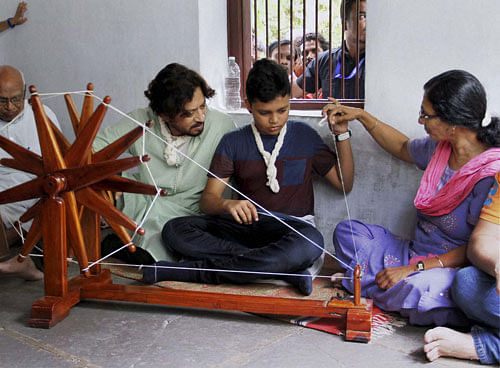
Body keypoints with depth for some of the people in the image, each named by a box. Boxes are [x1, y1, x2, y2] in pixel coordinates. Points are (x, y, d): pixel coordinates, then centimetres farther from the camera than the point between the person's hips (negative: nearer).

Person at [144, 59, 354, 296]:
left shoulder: (304, 136, 8)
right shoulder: (233, 143, 8)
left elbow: (344, 184, 9)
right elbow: (208, 199, -1)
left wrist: (341, 134, -2)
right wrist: (227, 204, -25)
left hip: (293, 228, -1)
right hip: (247, 226, 2)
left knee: (310, 243, -40)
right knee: (174, 231, -22)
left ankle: (194, 270, -30)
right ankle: (284, 267, -30)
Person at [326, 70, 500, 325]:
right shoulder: (440, 147, 1)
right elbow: (402, 147, 26)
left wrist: (412, 269, -25)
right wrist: (361, 116, 21)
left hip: (454, 268, -8)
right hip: (416, 254, 8)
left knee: (414, 289, -39)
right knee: (346, 232, 3)